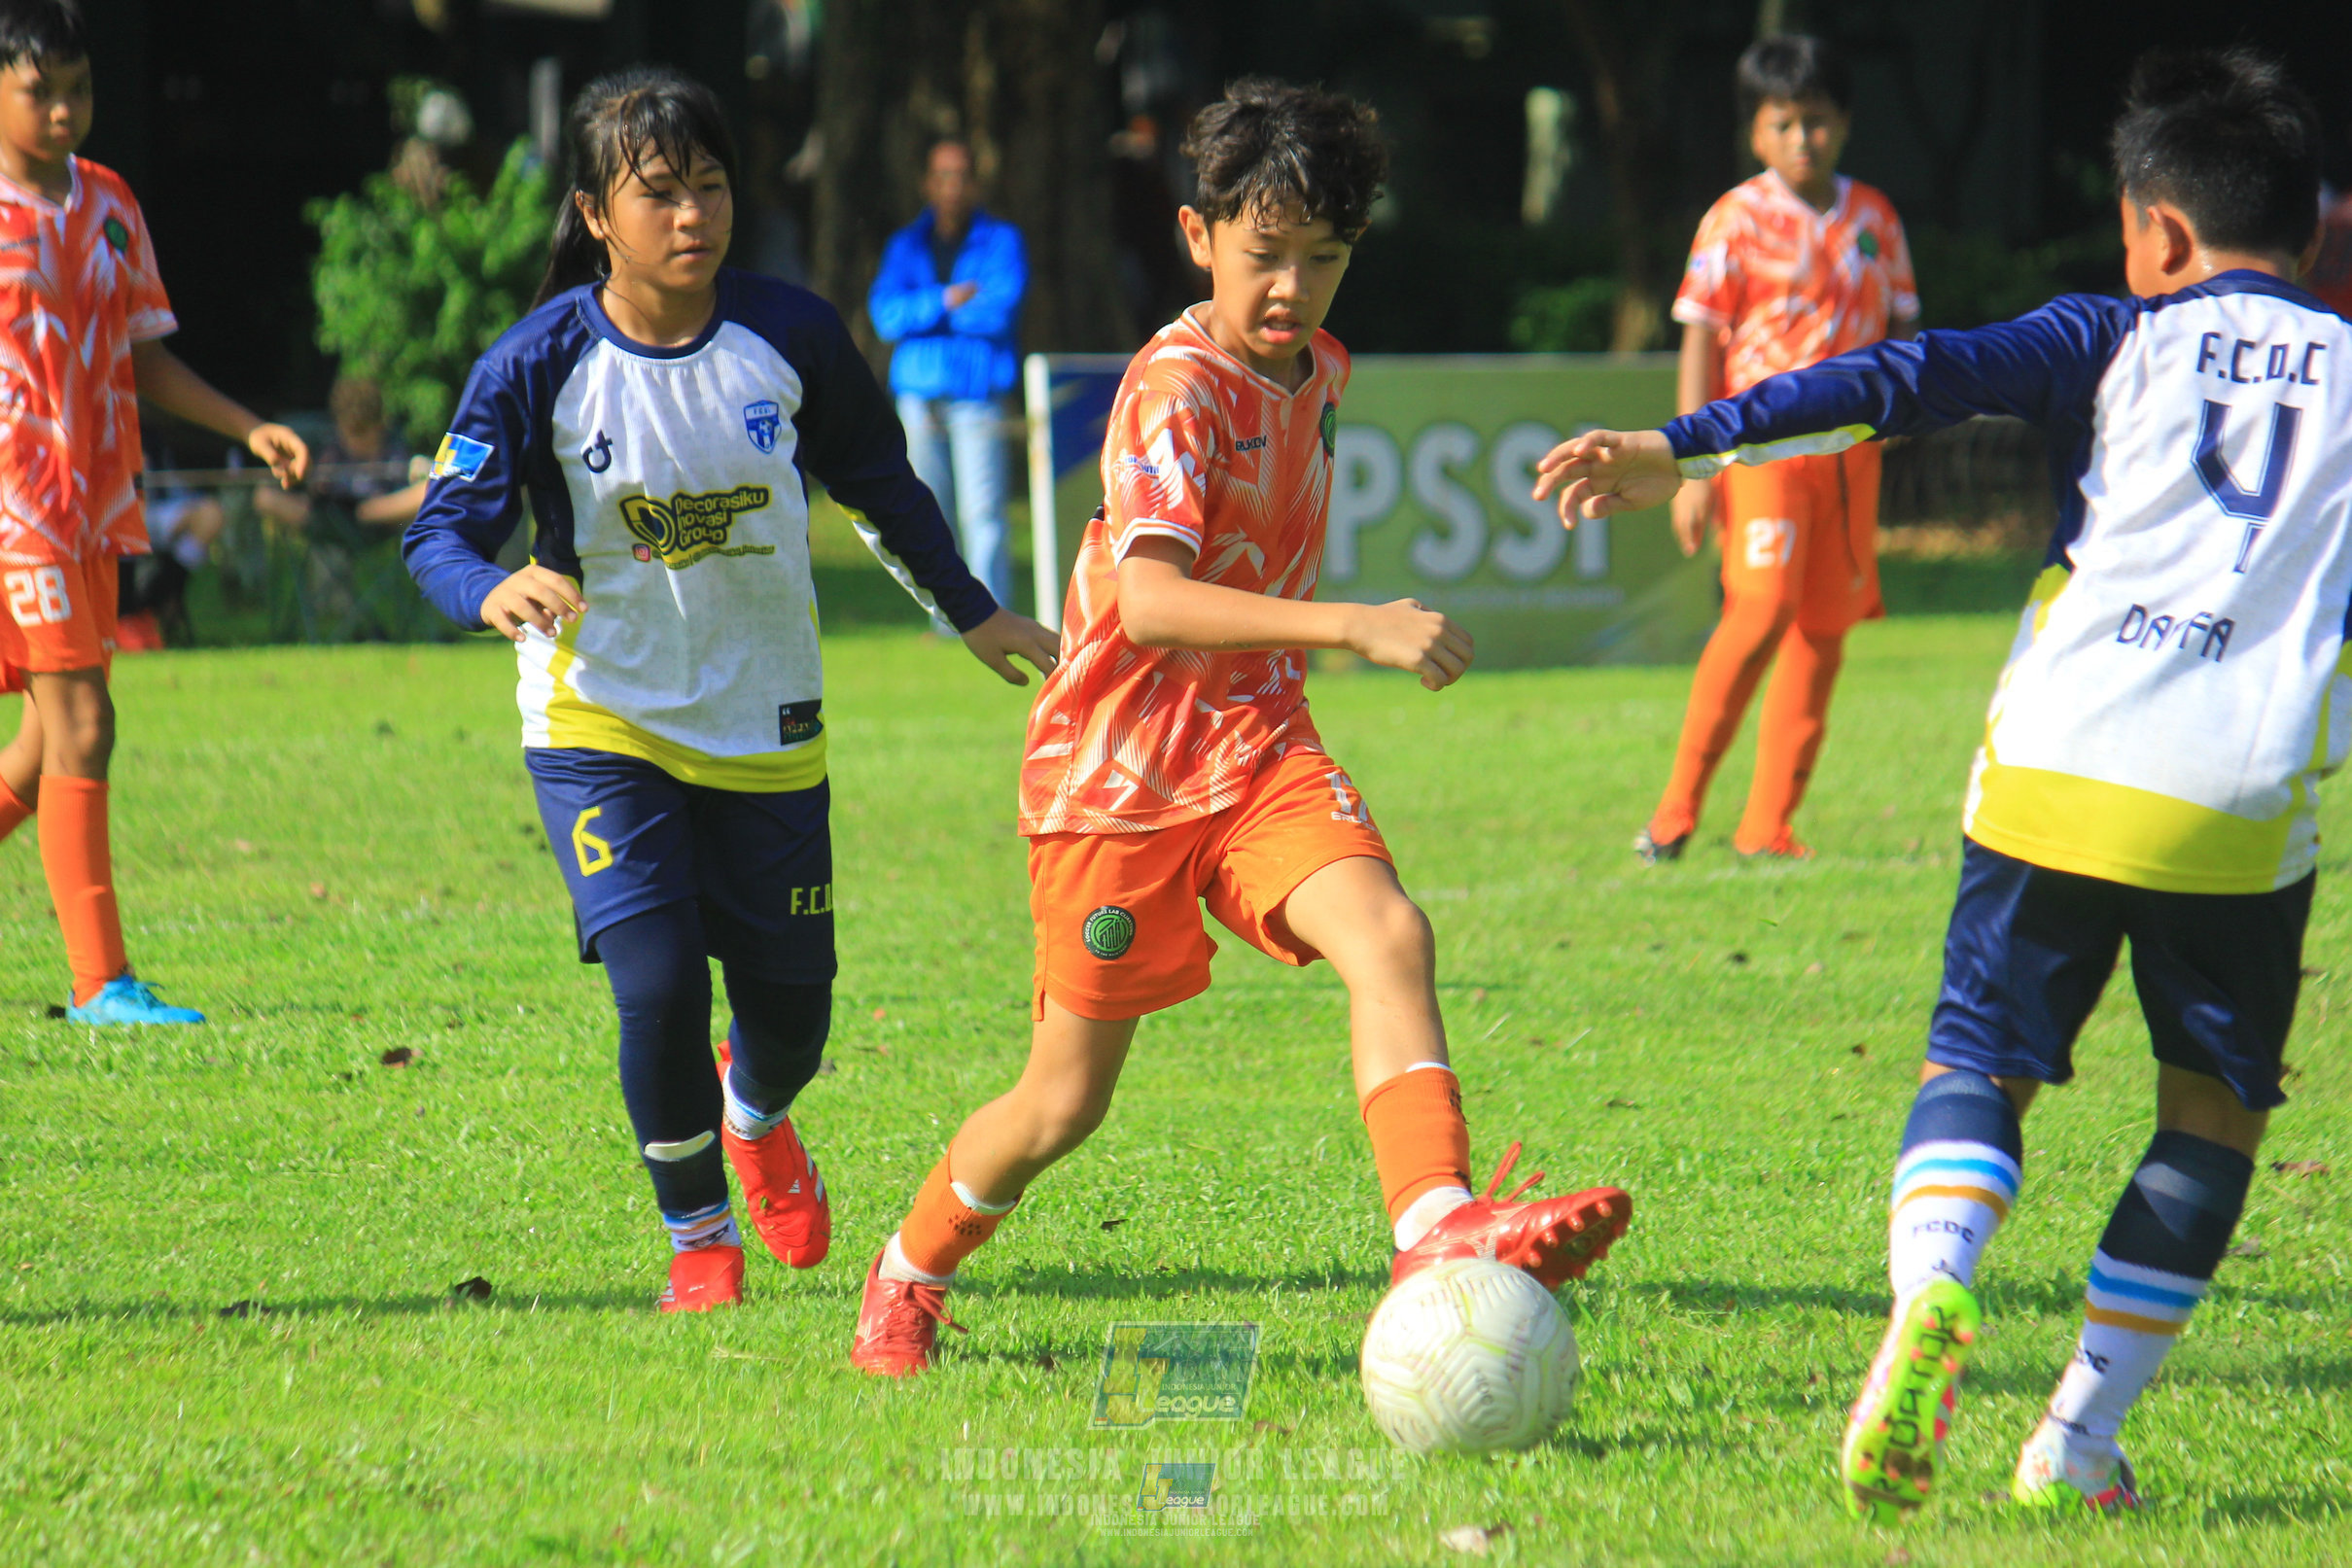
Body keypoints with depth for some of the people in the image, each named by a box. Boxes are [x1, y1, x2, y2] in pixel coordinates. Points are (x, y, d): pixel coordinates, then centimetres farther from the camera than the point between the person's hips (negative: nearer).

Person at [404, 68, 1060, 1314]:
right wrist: (494, 590, -36)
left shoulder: (789, 335, -8)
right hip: (601, 723, -3)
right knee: (658, 988, -17)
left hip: (766, 724, 3)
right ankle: (698, 1239, 9)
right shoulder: (539, 365, -15)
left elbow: (878, 482, 9)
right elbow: (441, 529, -13)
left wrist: (973, 612, 16)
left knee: (790, 1009, 8)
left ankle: (753, 1118, 48)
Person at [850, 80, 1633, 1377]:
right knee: (1067, 1101, 5)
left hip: (1257, 745, 6)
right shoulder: (1178, 389, -20)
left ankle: (1439, 1232, -40)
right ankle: (906, 1281, 31)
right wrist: (1355, 627, -44)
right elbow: (1147, 599, -36)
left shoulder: (1318, 370, 7)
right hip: (1116, 768, -6)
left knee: (1387, 932, -24)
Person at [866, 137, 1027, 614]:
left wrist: (922, 312, -4)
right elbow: (885, 312, -2)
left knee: (981, 511, -11)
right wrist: (946, 301, -14)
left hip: (976, 393, -4)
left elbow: (998, 310, -10)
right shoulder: (906, 246, 13)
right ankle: (946, 617, 12)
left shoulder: (1001, 241, 4)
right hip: (919, 393, 4)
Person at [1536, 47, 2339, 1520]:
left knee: (1981, 1059, 10)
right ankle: (2082, 1437, 8)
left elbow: (1919, 381, -2)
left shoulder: (2115, 342, 10)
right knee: (2217, 1103, 16)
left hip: (2057, 772, 0)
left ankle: (1932, 1291, -22)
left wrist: (1686, 448, -5)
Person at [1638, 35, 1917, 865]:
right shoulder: (1736, 221, -2)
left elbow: (1899, 326, 19)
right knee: (1764, 606, -20)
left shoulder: (1873, 219, 10)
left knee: (1826, 625, 4)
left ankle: (1769, 825, 11)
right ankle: (1678, 807, -11)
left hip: (1849, 445, 5)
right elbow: (1701, 342, -3)